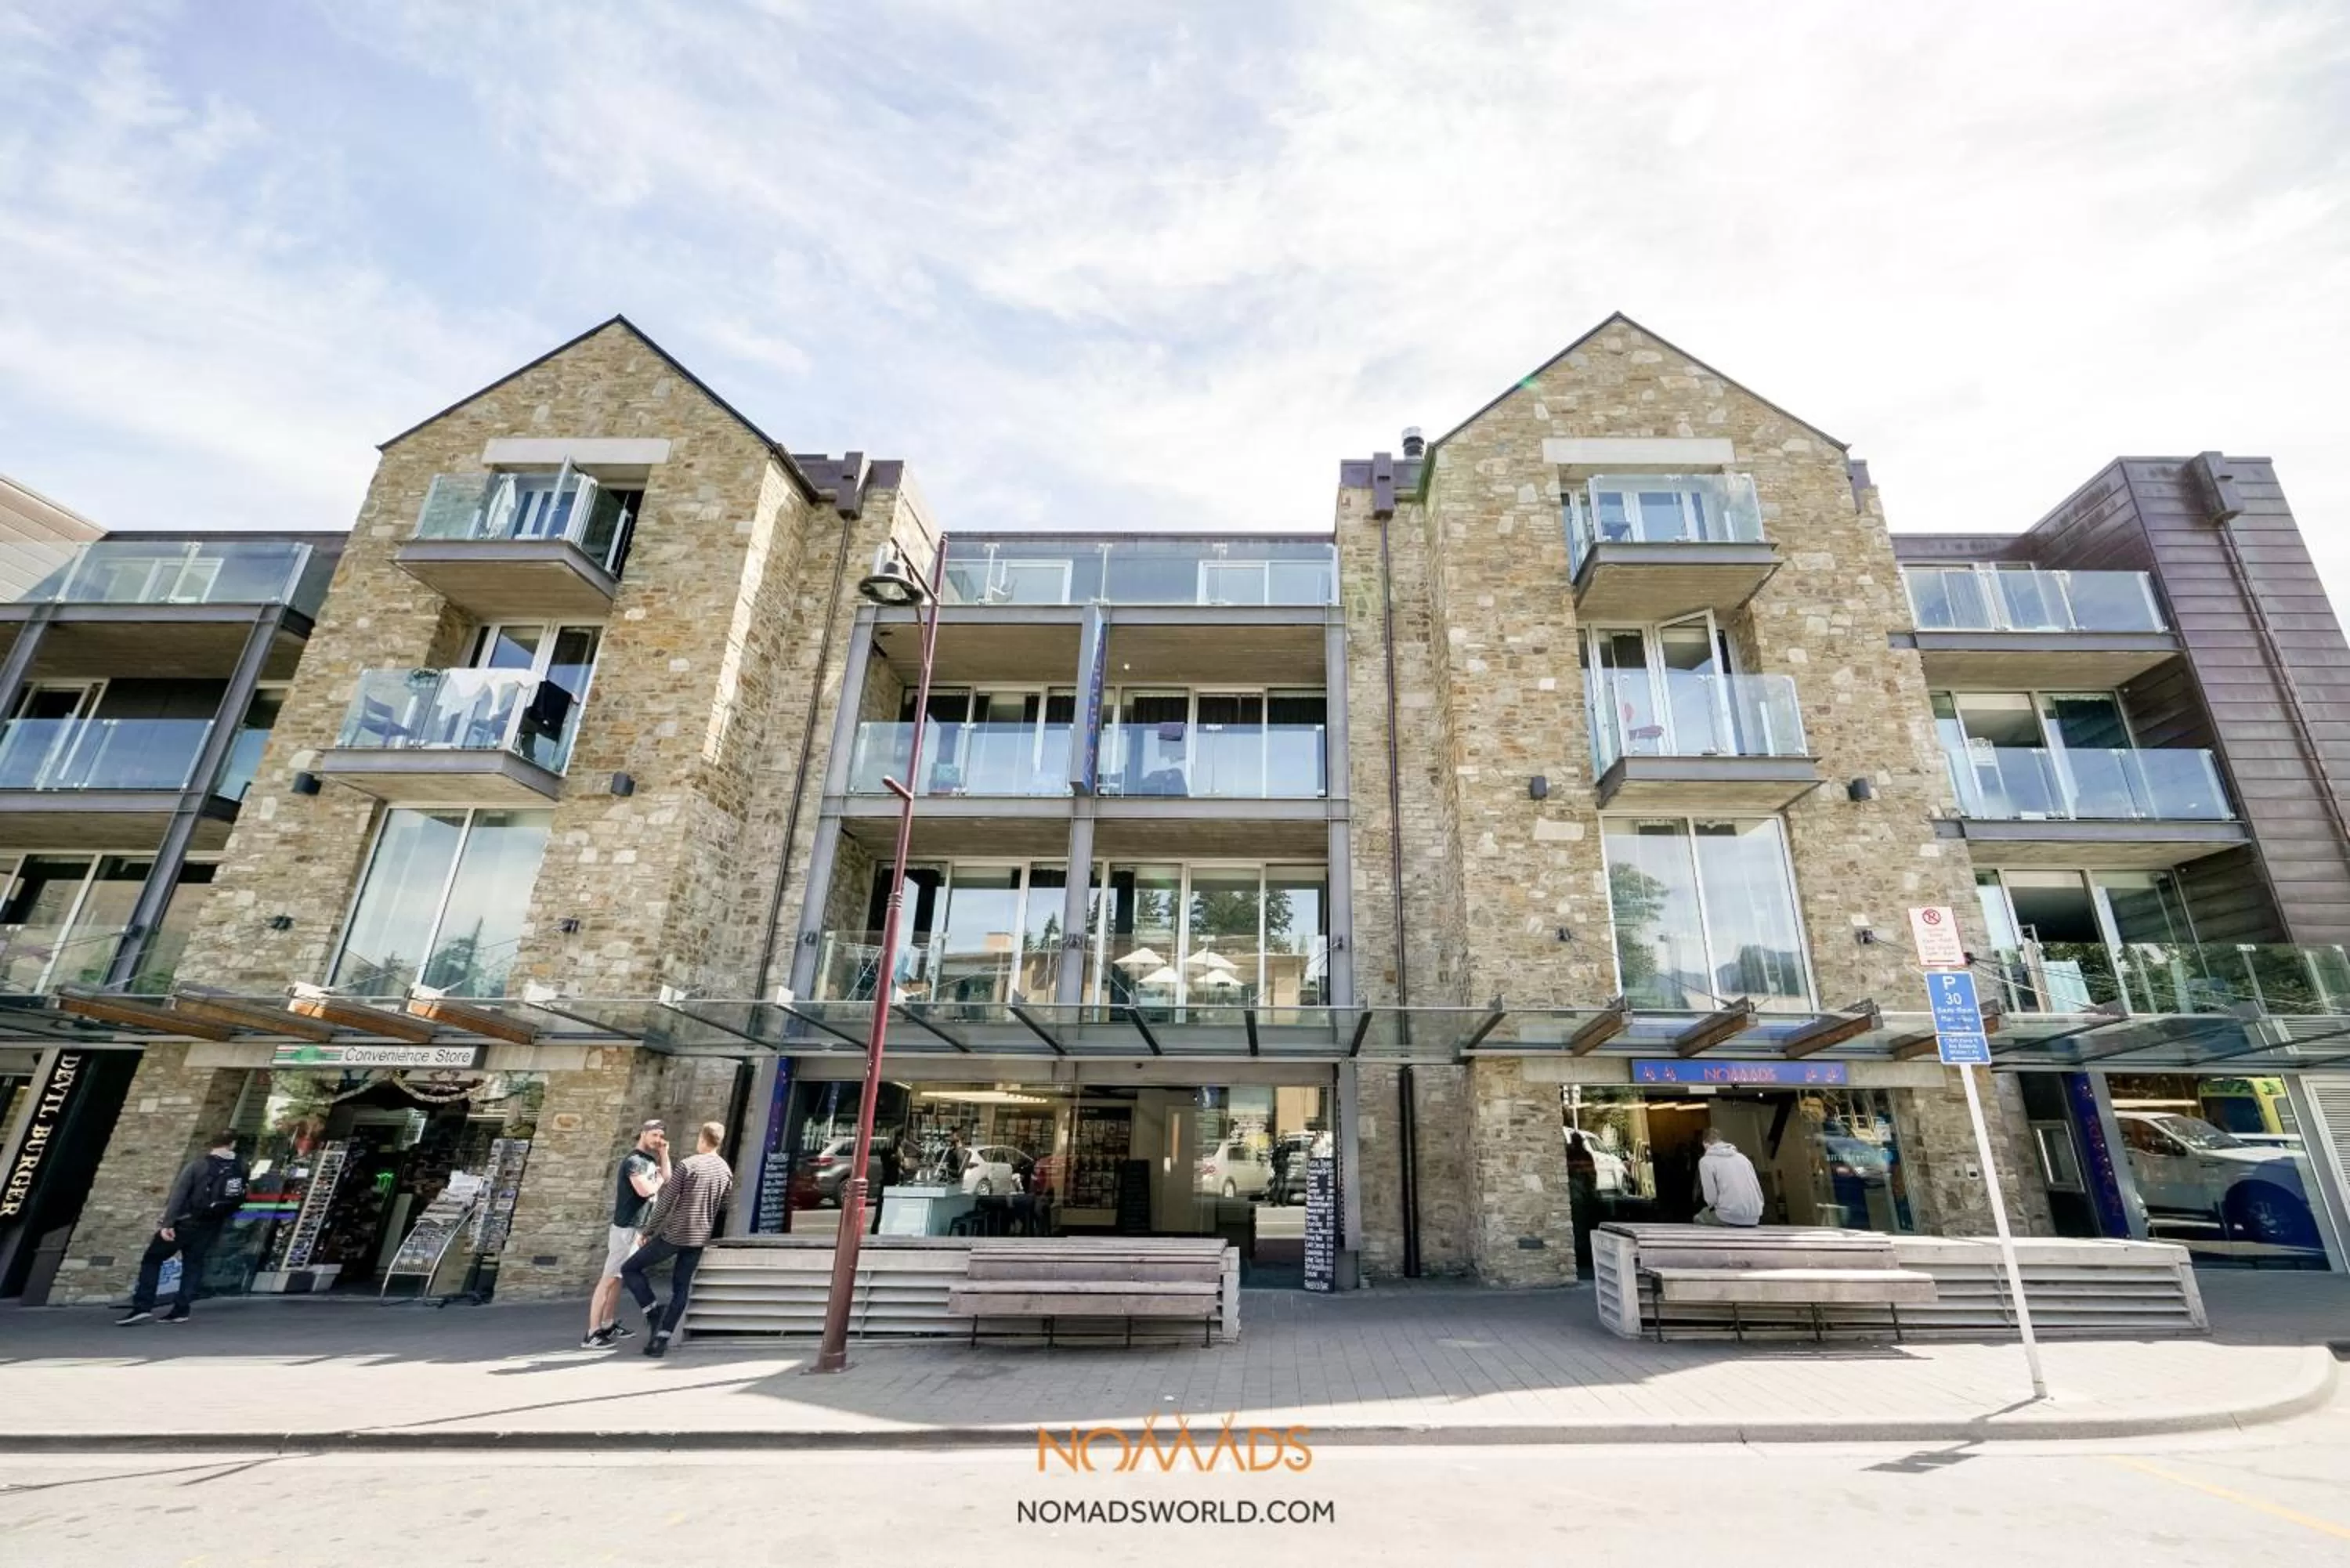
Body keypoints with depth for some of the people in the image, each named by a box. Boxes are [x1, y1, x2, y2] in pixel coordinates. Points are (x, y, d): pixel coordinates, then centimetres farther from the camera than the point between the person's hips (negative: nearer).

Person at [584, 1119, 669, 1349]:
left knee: (619, 1276, 14)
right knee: (609, 1278, -8)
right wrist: (658, 1180, -7)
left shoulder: (650, 1160, 14)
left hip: (638, 1227, 10)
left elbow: (667, 1180, 10)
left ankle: (609, 1325, 21)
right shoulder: (633, 1160, -16)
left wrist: (664, 1153, 4)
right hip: (627, 1227, -10)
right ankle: (592, 1334, -7)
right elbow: (645, 1190, -27)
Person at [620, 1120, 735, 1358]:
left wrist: (647, 1232, -1)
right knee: (681, 1289, 14)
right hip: (700, 1239, 5)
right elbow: (723, 1207, 13)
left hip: (674, 1235, -5)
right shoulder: (726, 1171, 3)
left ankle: (652, 1314, 6)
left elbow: (664, 1203, -12)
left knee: (630, 1269, 12)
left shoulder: (687, 1166, -14)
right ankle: (661, 1339, 10)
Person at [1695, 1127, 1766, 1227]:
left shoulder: (1706, 1160, 1)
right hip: (1754, 1217, 5)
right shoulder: (1742, 1157, 17)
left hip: (1730, 1217, -5)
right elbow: (1758, 1189, 12)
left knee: (1699, 1218, 22)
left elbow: (1711, 1196, -5)